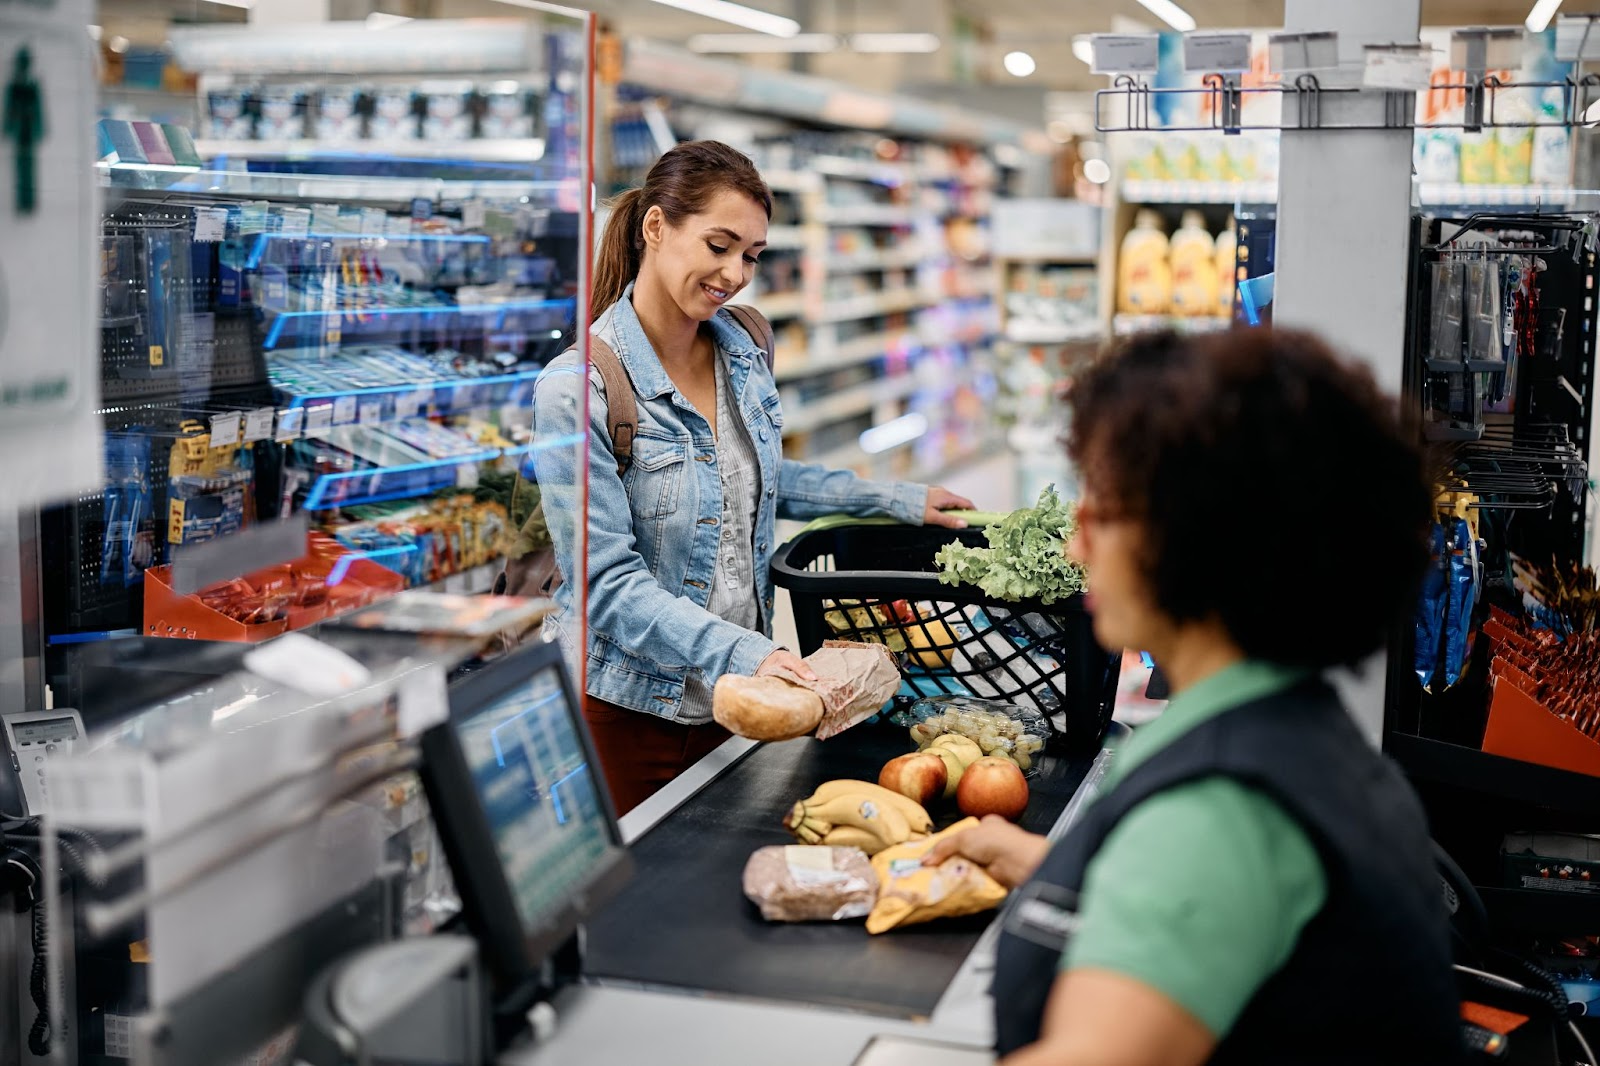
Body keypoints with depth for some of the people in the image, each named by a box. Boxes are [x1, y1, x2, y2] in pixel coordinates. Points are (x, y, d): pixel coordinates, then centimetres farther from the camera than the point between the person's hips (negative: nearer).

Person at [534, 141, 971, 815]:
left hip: (731, 692, 6)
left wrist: (895, 500, 15)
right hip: (628, 703, -6)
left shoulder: (743, 351, 3)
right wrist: (743, 654, -30)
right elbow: (609, 583, -21)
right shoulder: (578, 389, -19)